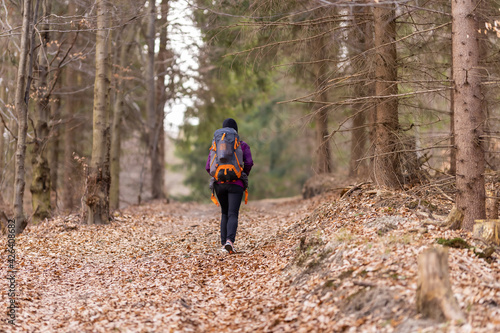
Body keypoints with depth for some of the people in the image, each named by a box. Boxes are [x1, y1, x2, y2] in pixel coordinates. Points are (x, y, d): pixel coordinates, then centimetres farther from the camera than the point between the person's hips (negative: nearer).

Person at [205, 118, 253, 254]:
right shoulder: (243, 145, 4)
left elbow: (208, 167, 2)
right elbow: (249, 162, -9)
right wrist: (244, 176, 8)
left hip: (219, 184, 3)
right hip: (236, 184, -2)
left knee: (224, 213, 19)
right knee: (233, 215, -7)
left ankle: (224, 243, 11)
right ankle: (230, 241, -31)